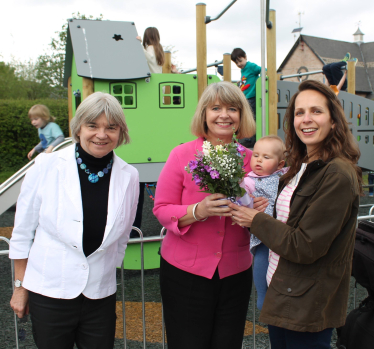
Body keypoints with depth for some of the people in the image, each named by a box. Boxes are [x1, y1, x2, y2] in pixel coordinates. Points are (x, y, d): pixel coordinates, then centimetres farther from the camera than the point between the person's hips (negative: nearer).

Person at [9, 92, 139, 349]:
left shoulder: (129, 176, -5)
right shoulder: (46, 166, -10)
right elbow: (22, 232, -1)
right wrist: (20, 287, 3)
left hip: (100, 296, 2)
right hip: (49, 294, -1)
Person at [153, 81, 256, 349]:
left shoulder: (251, 159, 2)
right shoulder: (182, 154, -7)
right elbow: (162, 210, -8)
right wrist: (198, 211, -25)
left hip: (235, 272, 3)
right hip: (185, 270, -3)